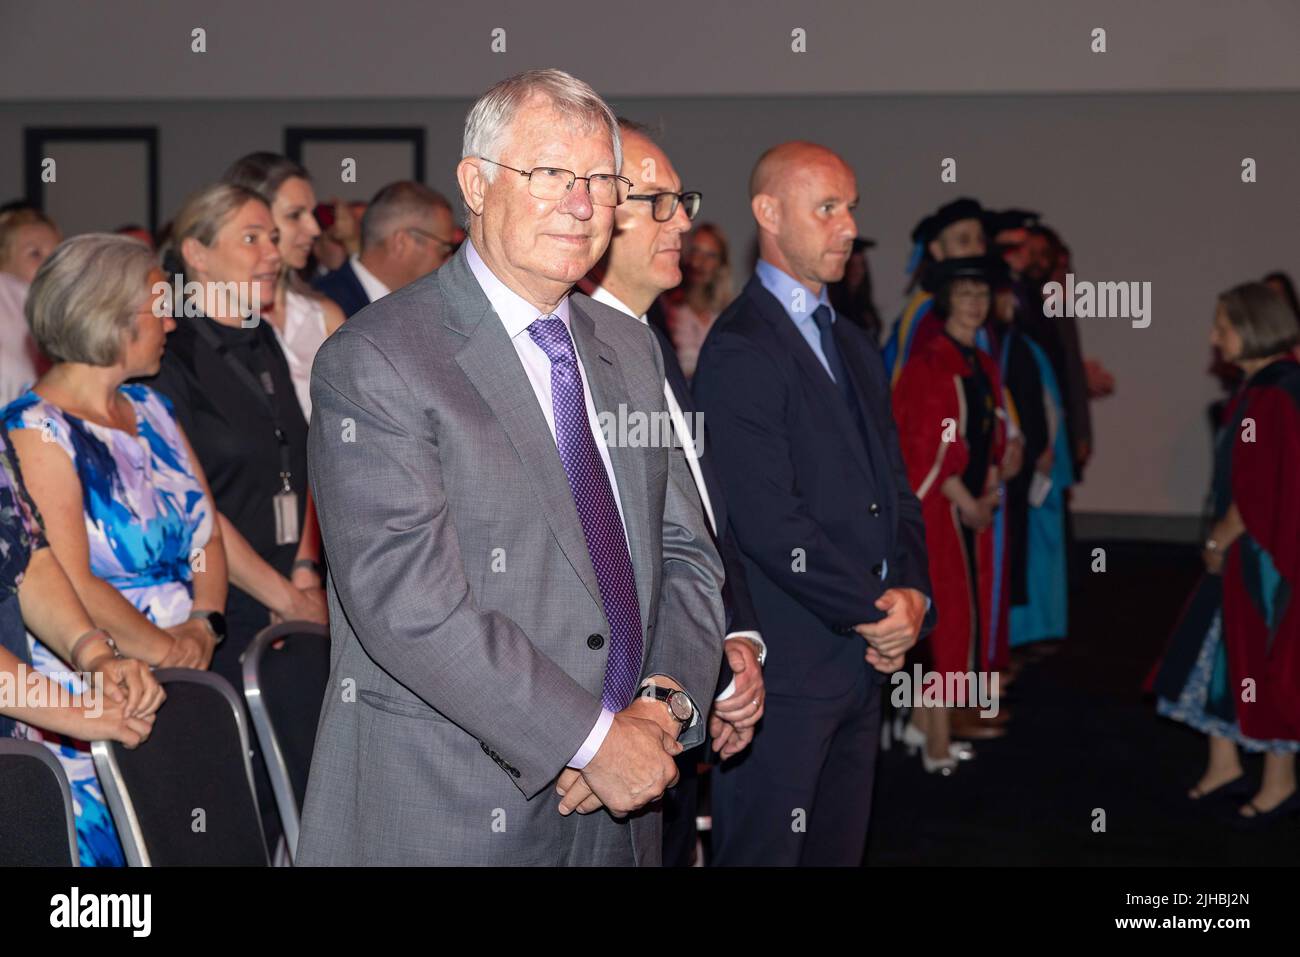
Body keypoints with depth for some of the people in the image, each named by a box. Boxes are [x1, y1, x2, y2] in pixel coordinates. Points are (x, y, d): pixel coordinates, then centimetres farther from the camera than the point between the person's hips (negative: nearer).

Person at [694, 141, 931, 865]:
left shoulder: (855, 347, 17)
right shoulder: (739, 352, -12)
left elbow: (895, 490, 16)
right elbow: (769, 523, -18)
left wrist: (912, 594, -2)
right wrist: (875, 612, -12)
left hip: (869, 654, 8)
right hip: (785, 666, -8)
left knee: (840, 849, 13)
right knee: (764, 852, -1)